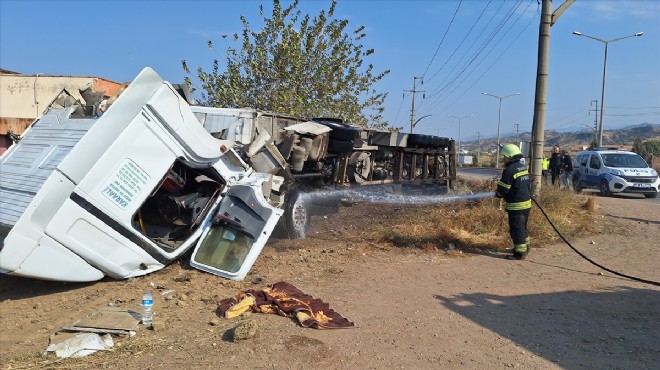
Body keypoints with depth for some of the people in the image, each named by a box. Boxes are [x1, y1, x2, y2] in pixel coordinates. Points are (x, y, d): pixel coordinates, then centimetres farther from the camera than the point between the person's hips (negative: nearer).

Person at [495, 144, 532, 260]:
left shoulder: (510, 170, -19)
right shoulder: (523, 167, 11)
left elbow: (502, 189, -16)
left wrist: (497, 194, 4)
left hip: (516, 206, -10)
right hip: (526, 203, 10)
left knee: (516, 228, -1)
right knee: (522, 226, 22)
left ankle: (520, 252, 5)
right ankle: (525, 246, 35)